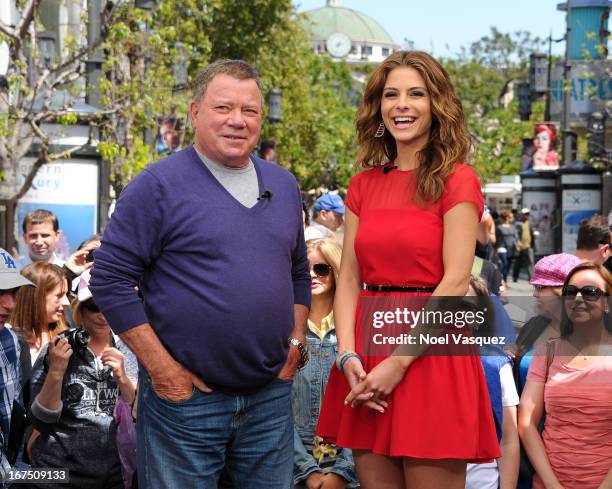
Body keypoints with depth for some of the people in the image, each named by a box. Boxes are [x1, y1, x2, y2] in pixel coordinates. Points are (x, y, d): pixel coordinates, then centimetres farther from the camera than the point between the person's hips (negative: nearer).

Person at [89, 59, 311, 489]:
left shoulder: (283, 185, 11)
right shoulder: (159, 185, -8)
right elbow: (110, 279, -11)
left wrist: (296, 342, 7)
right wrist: (161, 368, -13)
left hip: (271, 397, 5)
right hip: (185, 397, -5)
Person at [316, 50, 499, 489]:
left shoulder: (456, 181, -4)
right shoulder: (364, 185, 12)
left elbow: (456, 282, -11)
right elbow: (349, 278, 7)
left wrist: (399, 362, -15)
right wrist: (348, 356, -7)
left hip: (431, 350, -5)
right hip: (367, 350, 5)